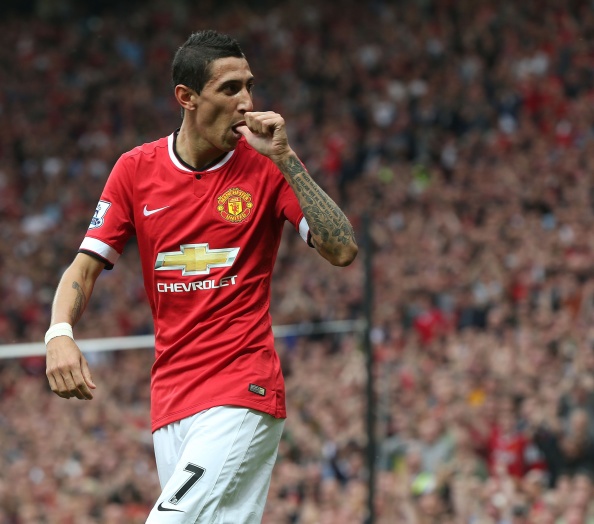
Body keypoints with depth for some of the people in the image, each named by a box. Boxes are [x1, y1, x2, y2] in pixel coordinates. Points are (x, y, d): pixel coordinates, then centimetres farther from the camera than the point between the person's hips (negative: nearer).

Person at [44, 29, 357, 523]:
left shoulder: (268, 166, -2)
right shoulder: (136, 169, 6)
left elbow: (343, 250, -11)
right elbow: (86, 265, 7)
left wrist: (285, 159, -16)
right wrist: (59, 334, -13)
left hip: (242, 394, -4)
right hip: (170, 399, 4)